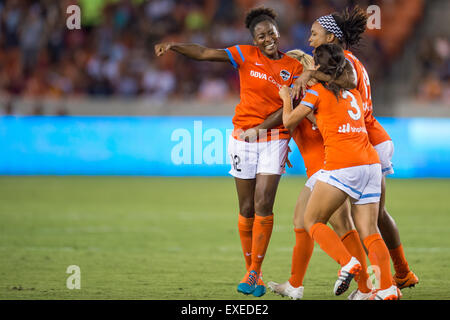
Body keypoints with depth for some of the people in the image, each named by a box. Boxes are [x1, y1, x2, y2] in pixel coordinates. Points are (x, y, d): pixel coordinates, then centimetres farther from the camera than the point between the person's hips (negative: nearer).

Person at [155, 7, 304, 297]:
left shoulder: (293, 67, 2)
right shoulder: (247, 55, 1)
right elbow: (204, 53, -5)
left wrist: (264, 125, -13)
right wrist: (174, 46, -18)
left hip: (274, 140, -1)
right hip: (243, 139, 1)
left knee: (263, 205, -11)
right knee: (247, 209, 4)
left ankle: (255, 273, -4)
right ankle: (250, 271, 17)